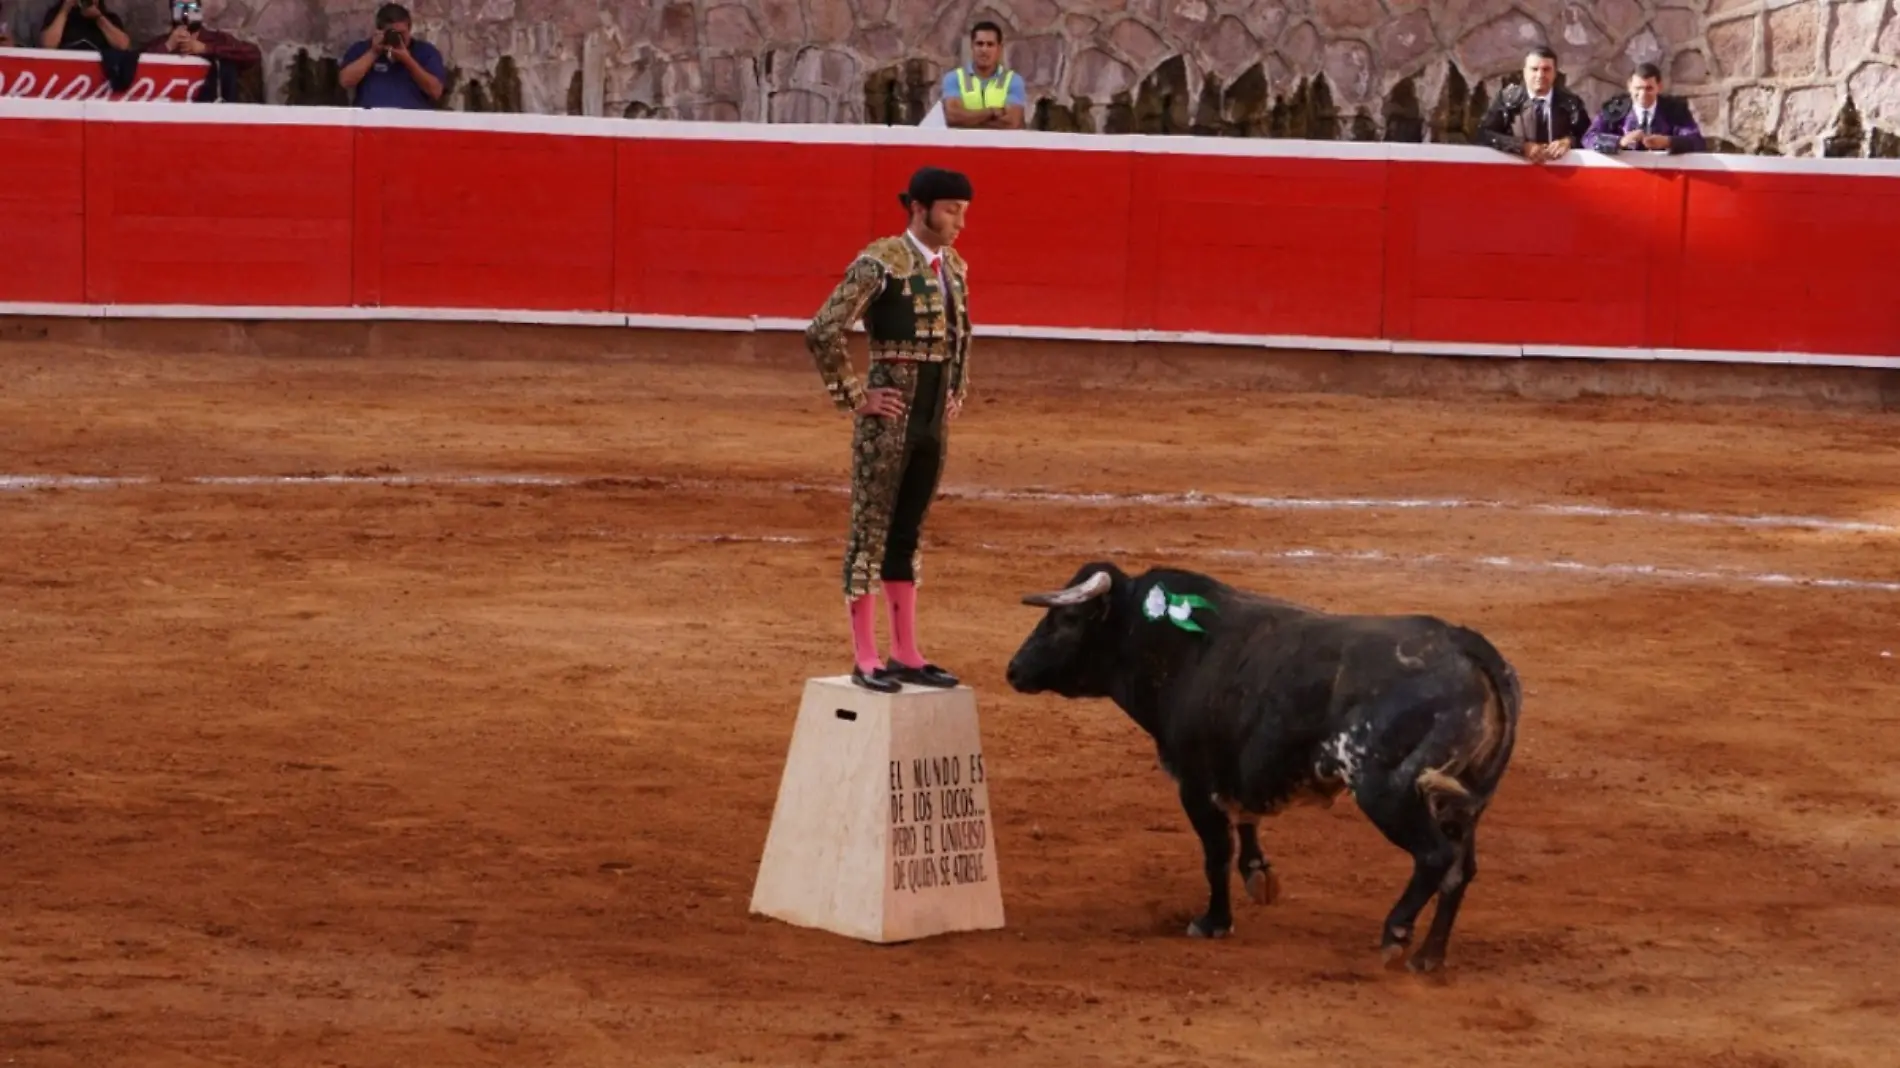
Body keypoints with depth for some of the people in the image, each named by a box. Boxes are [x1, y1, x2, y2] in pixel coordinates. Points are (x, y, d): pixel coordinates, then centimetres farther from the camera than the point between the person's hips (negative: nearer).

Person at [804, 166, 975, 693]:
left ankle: (906, 654, 19)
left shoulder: (954, 268, 10)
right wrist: (855, 395, -15)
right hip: (888, 420, -7)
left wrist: (957, 392, 19)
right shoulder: (881, 264, -14)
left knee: (907, 533, 13)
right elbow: (822, 332, -20)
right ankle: (865, 659, 3)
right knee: (870, 531, 0)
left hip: (933, 422, 7)